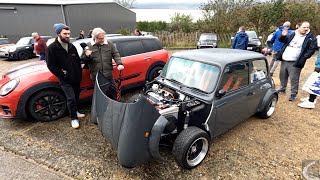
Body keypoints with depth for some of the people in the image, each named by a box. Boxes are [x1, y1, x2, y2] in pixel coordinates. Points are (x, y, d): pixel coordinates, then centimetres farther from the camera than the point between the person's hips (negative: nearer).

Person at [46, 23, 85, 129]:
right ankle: (73, 118, 9)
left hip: (76, 78, 5)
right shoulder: (52, 48, -10)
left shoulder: (72, 47, 6)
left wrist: (79, 74, 6)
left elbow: (78, 61, 14)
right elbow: (51, 65, -10)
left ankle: (75, 112, 37)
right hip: (65, 80, -5)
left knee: (76, 97, 15)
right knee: (71, 98, -8)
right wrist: (63, 75, -14)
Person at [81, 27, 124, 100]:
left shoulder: (109, 44, 4)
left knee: (113, 90, 10)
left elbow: (116, 54, 2)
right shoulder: (89, 46, 2)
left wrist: (119, 64, -15)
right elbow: (83, 59, 7)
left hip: (108, 75, 1)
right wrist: (87, 56, -17)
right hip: (96, 75, -1)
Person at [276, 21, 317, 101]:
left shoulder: (311, 38, 1)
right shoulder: (293, 34, 10)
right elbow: (282, 40, 18)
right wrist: (283, 36, -5)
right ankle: (282, 89, 34)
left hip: (294, 62, -4)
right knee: (282, 76, 16)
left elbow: (312, 49, -2)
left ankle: (293, 94, 10)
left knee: (294, 79, -3)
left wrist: (304, 57, -14)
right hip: (284, 60, 4)